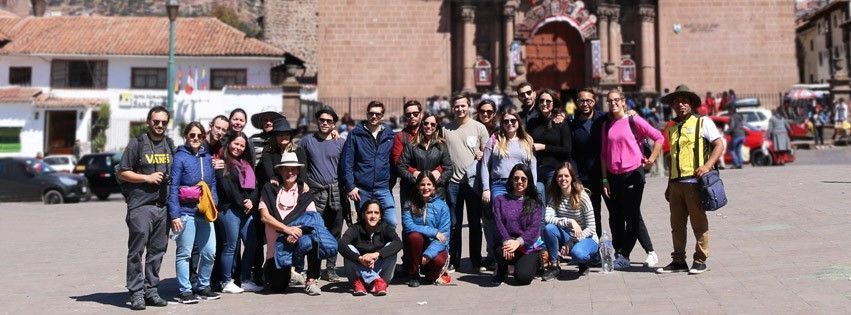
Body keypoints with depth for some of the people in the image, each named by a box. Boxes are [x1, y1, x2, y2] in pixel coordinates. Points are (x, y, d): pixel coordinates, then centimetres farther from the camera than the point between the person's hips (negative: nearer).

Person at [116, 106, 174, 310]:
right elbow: (122, 173, -1)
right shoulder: (137, 144, 1)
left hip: (164, 207, 5)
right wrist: (147, 178, -10)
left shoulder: (170, 145, 16)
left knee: (157, 251, 8)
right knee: (137, 250, -4)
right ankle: (136, 293, 1)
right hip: (141, 205, -5)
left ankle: (151, 291, 16)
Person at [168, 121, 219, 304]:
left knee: (209, 252, 8)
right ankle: (185, 291, 11)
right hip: (186, 212, -6)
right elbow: (173, 187, -10)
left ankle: (203, 286, 24)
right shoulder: (180, 157, -6)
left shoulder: (207, 157, 12)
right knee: (184, 254, 2)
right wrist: (174, 215, -14)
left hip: (205, 213, 6)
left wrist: (214, 205, 7)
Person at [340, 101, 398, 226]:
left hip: (383, 188, 1)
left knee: (392, 222, -10)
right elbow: (346, 162, -3)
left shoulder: (389, 135, 7)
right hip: (361, 189, -1)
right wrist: (350, 186, -9)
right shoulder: (355, 135, 0)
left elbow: (393, 161, 11)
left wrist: (391, 183, 5)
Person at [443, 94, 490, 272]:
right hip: (453, 182, 1)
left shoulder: (479, 127, 3)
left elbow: (487, 152, 7)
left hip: (473, 181, -1)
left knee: (475, 223, 6)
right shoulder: (446, 129, 8)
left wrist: (481, 154, -13)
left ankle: (476, 261, 16)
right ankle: (453, 261, 15)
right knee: (454, 224, 6)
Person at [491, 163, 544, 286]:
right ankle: (501, 271, 0)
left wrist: (518, 242, -25)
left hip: (528, 246, 0)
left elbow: (534, 228, -7)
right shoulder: (500, 200, 9)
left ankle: (533, 263, 16)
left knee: (523, 277, -22)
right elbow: (498, 223, -5)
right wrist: (507, 241, -25)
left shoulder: (535, 203, 6)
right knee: (501, 251, -36)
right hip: (507, 242, 0)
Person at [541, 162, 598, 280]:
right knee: (549, 228, -27)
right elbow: (547, 218, -21)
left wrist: (571, 242, -23)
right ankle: (554, 266, -10)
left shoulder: (582, 196, -16)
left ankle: (584, 263, 2)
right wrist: (570, 222, -33)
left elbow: (591, 228, -15)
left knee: (577, 253, -37)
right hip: (567, 237, 4)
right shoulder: (555, 196, -5)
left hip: (586, 238, -3)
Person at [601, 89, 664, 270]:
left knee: (632, 216, -3)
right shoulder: (607, 125, 11)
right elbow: (604, 154, 11)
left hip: (633, 174, -5)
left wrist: (651, 159, -6)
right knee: (615, 218, 7)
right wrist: (605, 179, 6)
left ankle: (623, 256, 4)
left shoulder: (633, 121, -3)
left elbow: (658, 137, -2)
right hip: (613, 176, 6)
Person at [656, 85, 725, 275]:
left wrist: (707, 166, -16)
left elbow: (719, 145, -2)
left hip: (694, 181, -5)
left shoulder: (702, 122, 3)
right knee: (677, 224, 8)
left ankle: (700, 261, 9)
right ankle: (678, 261, 16)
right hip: (676, 182, 5)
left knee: (699, 222, 1)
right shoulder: (671, 128, 18)